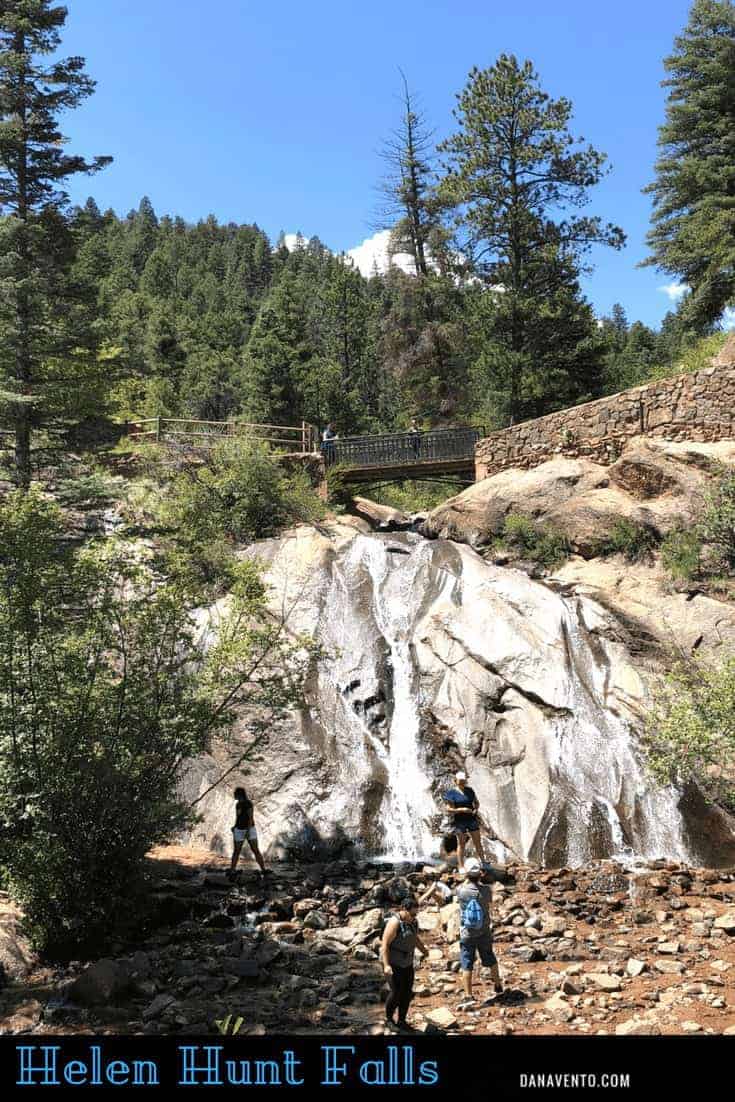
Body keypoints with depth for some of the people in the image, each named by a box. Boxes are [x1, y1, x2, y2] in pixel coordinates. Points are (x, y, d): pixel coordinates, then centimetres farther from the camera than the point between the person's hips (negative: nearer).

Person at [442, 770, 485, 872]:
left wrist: (476, 809, -4)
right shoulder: (451, 793, -8)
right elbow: (448, 809, -12)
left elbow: (476, 802, 17)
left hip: (472, 819, 4)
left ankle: (483, 863, 21)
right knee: (461, 844, 2)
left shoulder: (470, 790, 6)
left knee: (477, 842, 9)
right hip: (460, 821, -4)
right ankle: (461, 867, 9)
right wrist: (462, 810, -21)